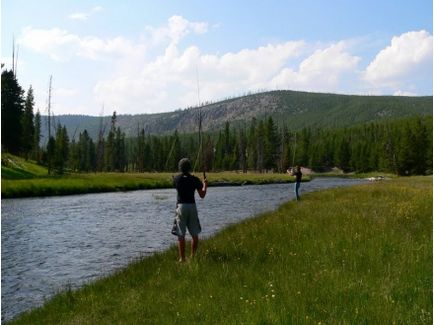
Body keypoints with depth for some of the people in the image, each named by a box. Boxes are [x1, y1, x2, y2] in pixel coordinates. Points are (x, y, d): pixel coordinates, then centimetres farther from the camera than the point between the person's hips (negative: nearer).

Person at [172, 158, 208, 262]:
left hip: (181, 206, -1)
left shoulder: (176, 179, -1)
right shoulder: (195, 179, -3)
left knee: (181, 235, 2)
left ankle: (182, 258, 1)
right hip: (192, 206, 1)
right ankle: (193, 256, 14)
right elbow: (202, 195, 1)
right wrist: (205, 185, 18)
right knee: (195, 234, 13)